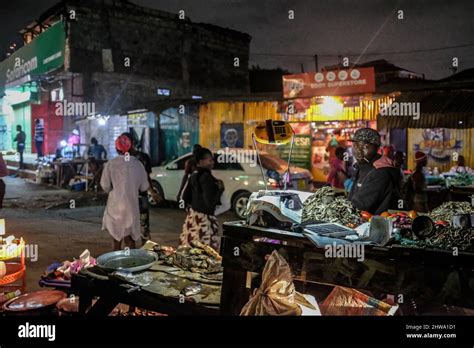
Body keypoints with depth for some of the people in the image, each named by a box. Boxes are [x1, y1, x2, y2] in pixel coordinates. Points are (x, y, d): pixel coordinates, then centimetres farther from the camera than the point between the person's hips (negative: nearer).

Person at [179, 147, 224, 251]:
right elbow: (210, 203, -21)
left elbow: (185, 197, 14)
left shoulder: (193, 176, 8)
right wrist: (220, 189, -10)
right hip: (203, 218, -9)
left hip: (192, 215, 9)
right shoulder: (206, 177, -18)